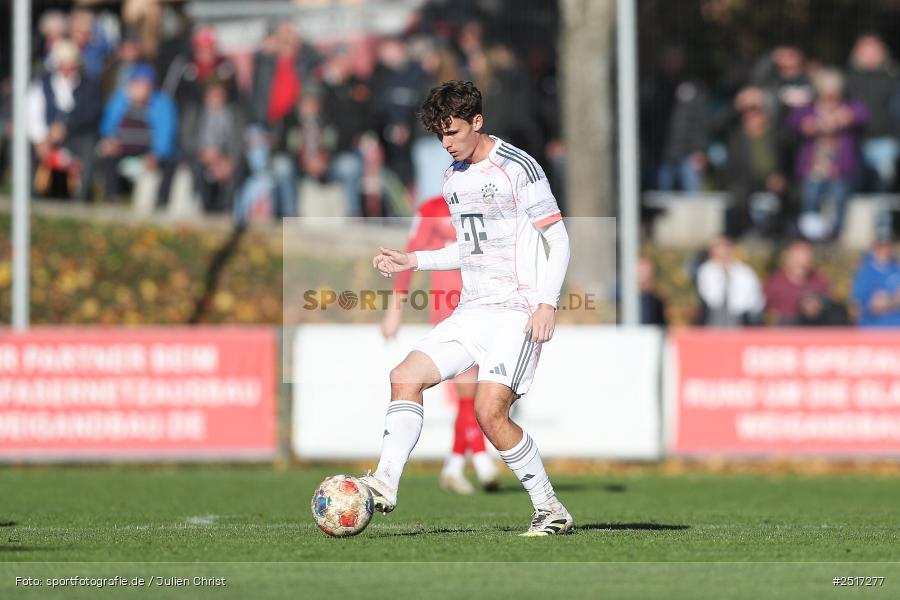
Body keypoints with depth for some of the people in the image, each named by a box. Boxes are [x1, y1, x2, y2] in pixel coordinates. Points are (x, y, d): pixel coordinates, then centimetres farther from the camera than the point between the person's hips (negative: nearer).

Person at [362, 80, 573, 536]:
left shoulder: (518, 168, -9)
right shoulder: (453, 179, 15)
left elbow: (558, 240, -9)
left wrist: (547, 303, -19)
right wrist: (413, 261, 15)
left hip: (518, 312, -8)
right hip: (473, 310, 8)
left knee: (490, 411, -19)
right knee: (406, 376, -6)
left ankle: (551, 511, -6)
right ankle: (385, 485, -10)